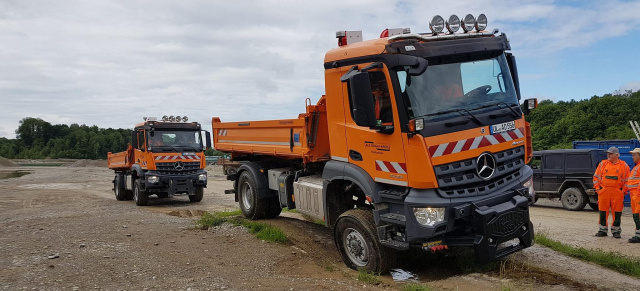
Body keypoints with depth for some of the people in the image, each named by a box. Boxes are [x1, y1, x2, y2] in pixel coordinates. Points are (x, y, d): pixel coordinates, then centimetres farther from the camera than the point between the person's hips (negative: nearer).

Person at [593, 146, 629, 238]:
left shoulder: (624, 165, 5)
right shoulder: (602, 163, 9)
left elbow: (627, 179, 5)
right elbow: (596, 176, 11)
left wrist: (624, 190, -3)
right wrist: (597, 188, 2)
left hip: (617, 193, -1)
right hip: (603, 191, 2)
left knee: (617, 212, 1)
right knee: (603, 211, 4)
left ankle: (616, 230, 12)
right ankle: (603, 230, 13)